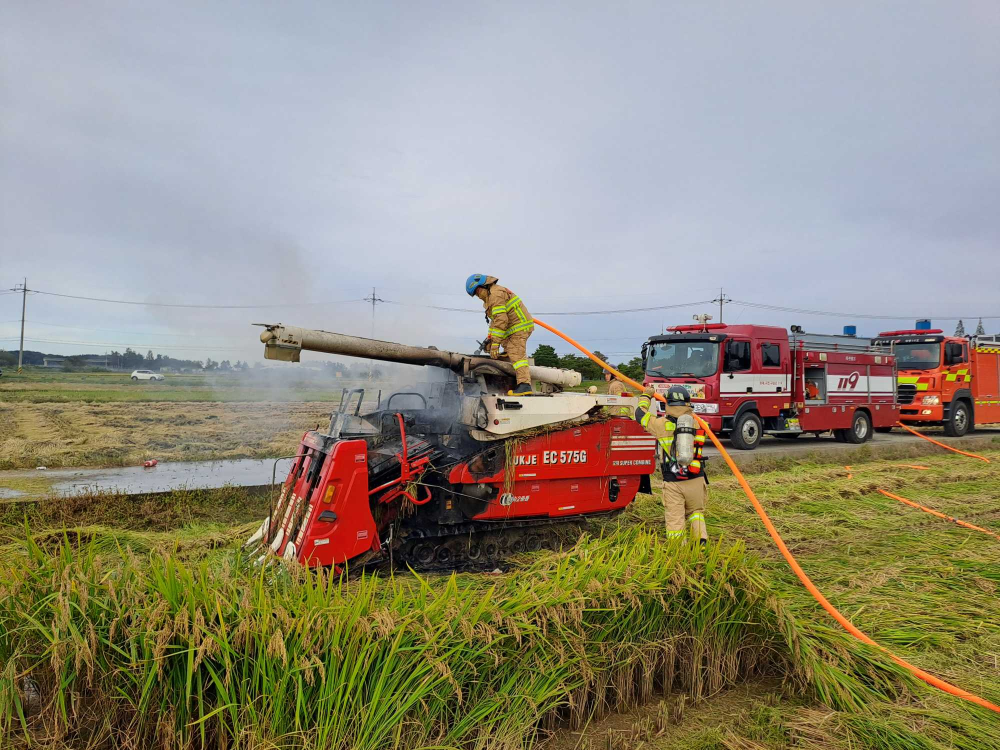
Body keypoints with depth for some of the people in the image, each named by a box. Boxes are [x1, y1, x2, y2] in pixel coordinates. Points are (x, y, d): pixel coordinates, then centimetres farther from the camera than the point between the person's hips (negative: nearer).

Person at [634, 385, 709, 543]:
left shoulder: (662, 424, -10)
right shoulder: (698, 423, -2)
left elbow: (640, 414, 2)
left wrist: (646, 396, 19)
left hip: (673, 482, -3)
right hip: (696, 480, 3)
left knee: (674, 518, 5)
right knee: (696, 512, 22)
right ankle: (701, 540, 9)